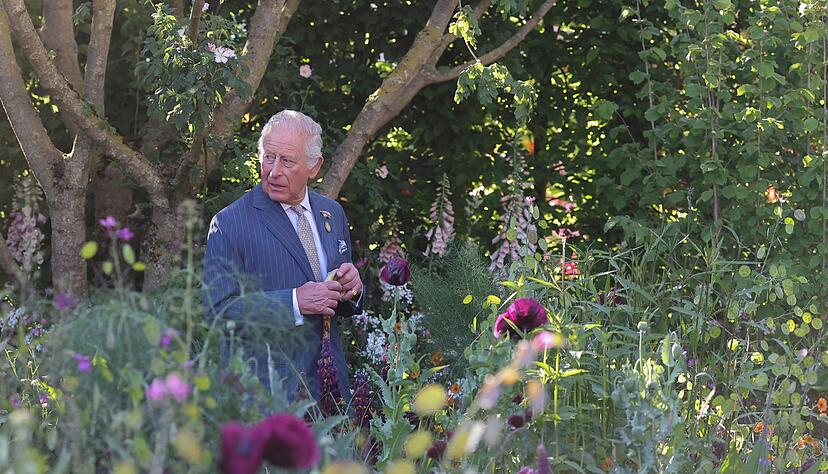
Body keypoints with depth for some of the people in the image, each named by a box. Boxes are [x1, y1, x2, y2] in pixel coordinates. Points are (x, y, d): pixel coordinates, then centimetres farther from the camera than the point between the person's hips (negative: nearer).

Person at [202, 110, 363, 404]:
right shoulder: (229, 223, -7)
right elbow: (217, 308, -16)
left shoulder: (333, 214, 12)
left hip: (330, 380, 5)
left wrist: (350, 289, -4)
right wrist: (294, 302, -22)